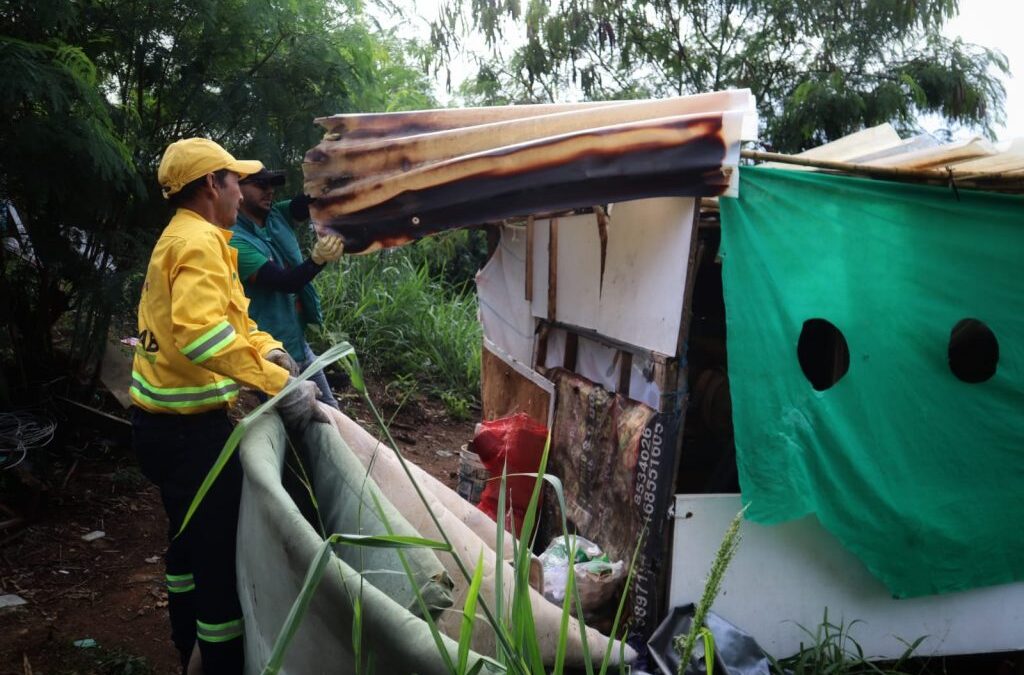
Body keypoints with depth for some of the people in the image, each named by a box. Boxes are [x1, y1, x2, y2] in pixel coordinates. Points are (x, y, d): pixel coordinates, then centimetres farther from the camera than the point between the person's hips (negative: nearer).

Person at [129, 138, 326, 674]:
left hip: (165, 420, 11)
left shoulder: (181, 237, 14)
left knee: (190, 534, 25)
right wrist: (277, 382, -36)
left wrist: (268, 348, 4)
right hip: (189, 427, -11)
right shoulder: (200, 242, -19)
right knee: (222, 550, -3)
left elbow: (228, 312, 19)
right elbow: (201, 331, -35)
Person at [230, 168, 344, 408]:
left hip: (299, 344, 8)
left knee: (329, 412, 19)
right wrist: (318, 258, -43)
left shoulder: (277, 214, 3)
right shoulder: (235, 241, -19)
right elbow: (284, 281, -28)